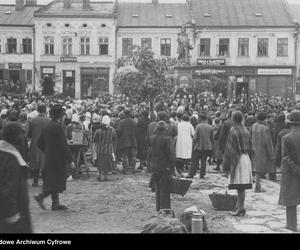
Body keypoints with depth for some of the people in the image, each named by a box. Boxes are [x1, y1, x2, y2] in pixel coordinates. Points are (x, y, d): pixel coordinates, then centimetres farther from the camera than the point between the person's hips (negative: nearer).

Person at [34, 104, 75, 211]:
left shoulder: (47, 126, 8)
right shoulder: (58, 127, -17)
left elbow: (40, 143, 15)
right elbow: (64, 145, -19)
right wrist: (70, 160, -16)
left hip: (49, 158, 9)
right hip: (57, 158, -9)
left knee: (53, 181, 13)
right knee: (57, 182, 0)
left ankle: (55, 203, 18)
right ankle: (41, 196, -6)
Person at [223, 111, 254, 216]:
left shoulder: (233, 130, -12)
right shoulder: (245, 130, 11)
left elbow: (229, 148, -13)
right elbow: (250, 146, 14)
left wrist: (226, 163, -9)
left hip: (237, 159, -8)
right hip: (246, 158, 8)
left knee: (240, 186, -6)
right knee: (241, 185, 11)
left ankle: (241, 208, -4)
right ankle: (239, 206, 18)